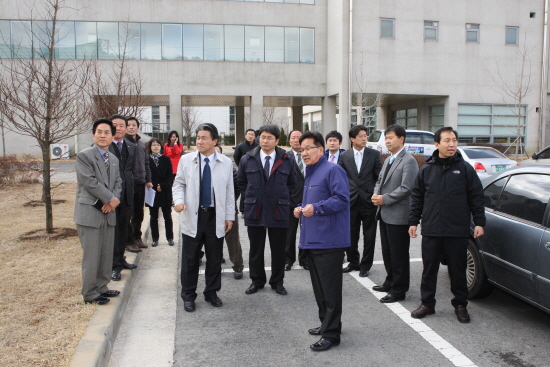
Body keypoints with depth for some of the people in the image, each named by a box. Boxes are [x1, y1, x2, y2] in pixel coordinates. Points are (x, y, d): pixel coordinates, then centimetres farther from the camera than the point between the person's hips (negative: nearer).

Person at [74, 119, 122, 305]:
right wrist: (110, 198, -12)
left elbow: (117, 183, 12)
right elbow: (90, 182, -16)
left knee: (107, 254, 12)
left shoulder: (114, 160, 15)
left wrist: (113, 200, -8)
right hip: (90, 213, -7)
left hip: (109, 212, 7)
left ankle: (102, 287, 25)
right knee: (92, 255, -2)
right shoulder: (84, 156, -8)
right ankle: (90, 293, 11)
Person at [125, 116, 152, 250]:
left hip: (140, 183, 6)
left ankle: (137, 236, 26)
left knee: (139, 213, 14)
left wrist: (148, 179, 12)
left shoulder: (141, 144, 14)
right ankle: (129, 239, 11)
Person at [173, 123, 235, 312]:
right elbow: (178, 184, 7)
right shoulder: (186, 160, 1)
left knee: (215, 258, 9)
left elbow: (229, 191, 4)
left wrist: (229, 216, 2)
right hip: (192, 216, 0)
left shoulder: (226, 163, 2)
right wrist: (179, 200, -13)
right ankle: (188, 295, 21)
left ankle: (212, 292, 27)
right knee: (190, 258, 6)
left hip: (216, 217, 1)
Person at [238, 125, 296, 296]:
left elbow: (291, 184, 13)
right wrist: (251, 197, 9)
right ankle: (257, 281, 25)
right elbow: (242, 183, 15)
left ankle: (277, 282, 24)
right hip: (254, 211, 1)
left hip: (279, 212, 0)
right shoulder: (247, 159, 3)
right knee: (256, 249, 10)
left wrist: (283, 199, 5)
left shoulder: (287, 161, 2)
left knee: (278, 250, 8)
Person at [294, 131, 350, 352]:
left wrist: (316, 208, -27)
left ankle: (331, 334, 7)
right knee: (319, 287, 17)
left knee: (330, 289, -2)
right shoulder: (310, 173, 19)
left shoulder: (332, 170, -10)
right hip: (312, 240, 10)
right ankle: (326, 324, 31)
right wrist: (301, 209, 11)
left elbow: (342, 199, -21)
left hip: (328, 241, -10)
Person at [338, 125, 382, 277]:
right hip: (351, 201, 1)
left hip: (369, 200, -1)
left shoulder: (374, 154, 1)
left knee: (369, 236, 6)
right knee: (350, 235, 7)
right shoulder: (344, 156, 4)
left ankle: (365, 265, 19)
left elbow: (379, 177, 2)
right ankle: (353, 262, 24)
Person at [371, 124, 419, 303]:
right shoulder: (388, 160, 16)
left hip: (398, 215, -9)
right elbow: (380, 180, 20)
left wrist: (385, 199, -17)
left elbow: (406, 188, -21)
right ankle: (390, 282, 32)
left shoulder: (408, 161, -13)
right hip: (385, 214, 9)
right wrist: (376, 194, 0)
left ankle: (399, 290, 11)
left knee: (399, 255, 1)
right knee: (387, 252, 18)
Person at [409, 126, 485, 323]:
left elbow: (476, 197, 2)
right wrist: (413, 221, 6)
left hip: (457, 231, -2)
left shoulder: (465, 168, 1)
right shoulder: (426, 170, 6)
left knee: (458, 270, 9)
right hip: (431, 230, 2)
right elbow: (417, 198, 10)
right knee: (429, 269, 8)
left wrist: (479, 222, -3)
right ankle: (427, 304, 22)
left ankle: (460, 305, 25)